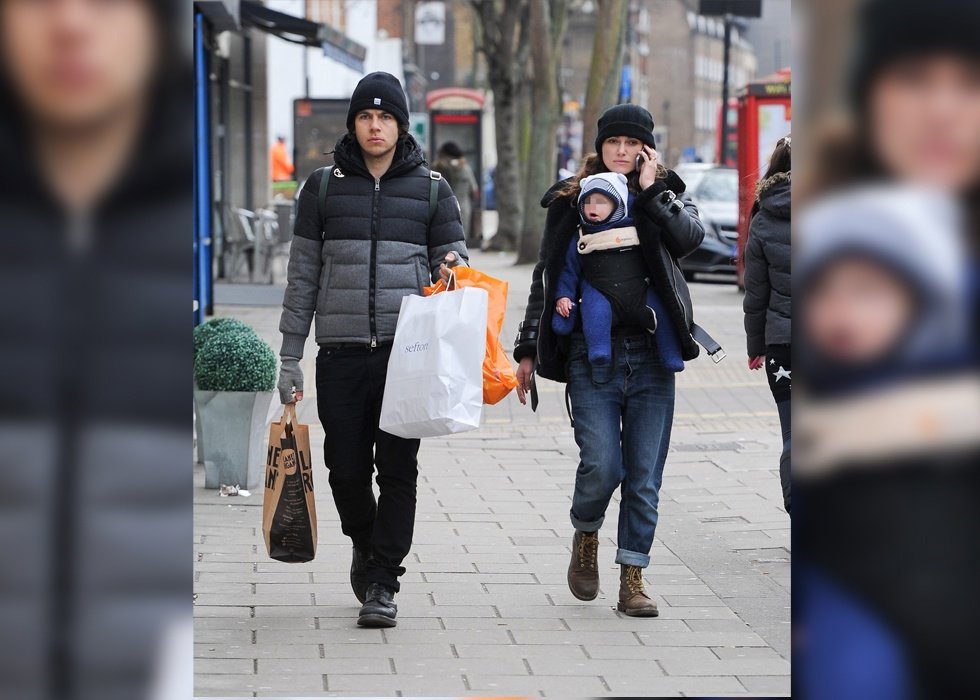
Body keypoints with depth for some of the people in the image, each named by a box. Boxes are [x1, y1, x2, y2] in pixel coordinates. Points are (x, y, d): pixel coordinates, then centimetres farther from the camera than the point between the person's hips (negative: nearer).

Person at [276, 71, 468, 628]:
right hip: (341, 352, 1)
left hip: (407, 349, -1)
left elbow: (453, 257, 14)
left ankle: (383, 582, 2)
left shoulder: (430, 187, 8)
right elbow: (302, 275, 10)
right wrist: (290, 357, 6)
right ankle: (365, 545, 32)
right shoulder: (324, 187, 9)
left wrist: (452, 269, -12)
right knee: (347, 468, 3)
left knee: (398, 468, -5)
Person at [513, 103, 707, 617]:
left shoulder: (665, 197, 10)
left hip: (651, 355, 1)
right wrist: (528, 349, 10)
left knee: (644, 477, 1)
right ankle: (585, 537, 18)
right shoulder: (572, 202, 9)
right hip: (591, 357, -1)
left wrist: (650, 190, -8)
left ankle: (633, 579, 11)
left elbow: (689, 236, -13)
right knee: (602, 466, -12)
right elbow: (546, 278, 13)